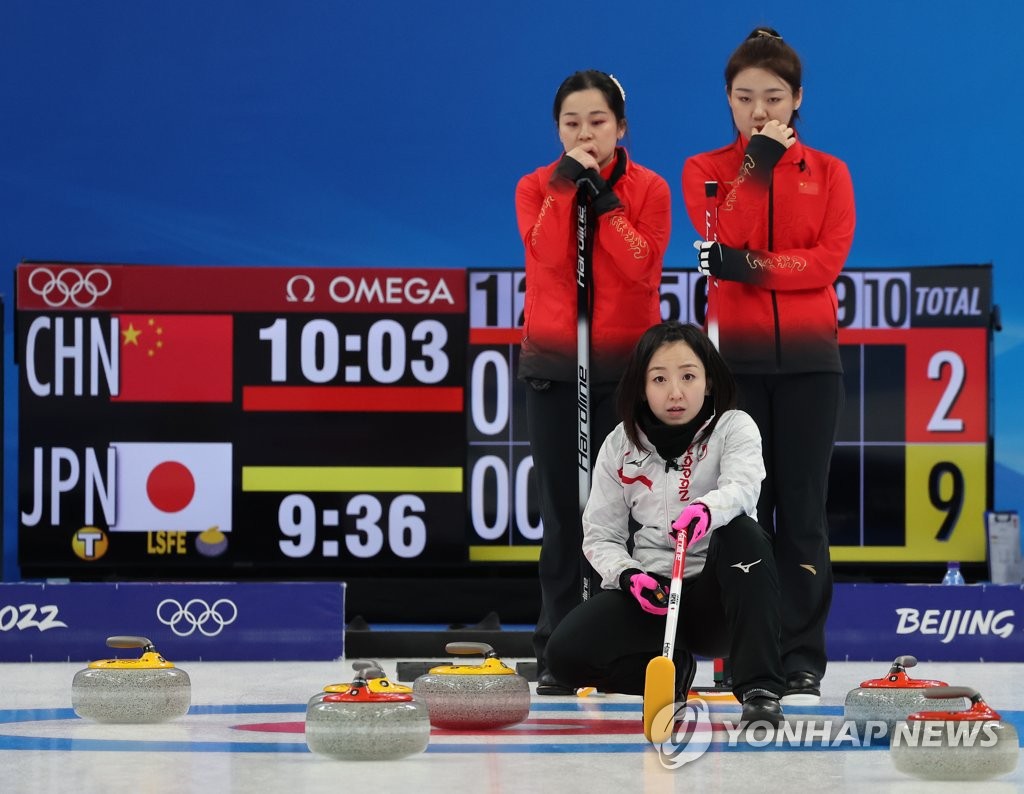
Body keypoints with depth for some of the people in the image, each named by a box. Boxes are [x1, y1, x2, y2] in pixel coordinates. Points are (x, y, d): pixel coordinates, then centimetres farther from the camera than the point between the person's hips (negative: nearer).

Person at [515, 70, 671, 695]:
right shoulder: (538, 187, 6)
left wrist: (601, 196, -15)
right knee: (564, 509, -2)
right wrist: (568, 183, -14)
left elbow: (641, 263, -14)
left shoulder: (649, 189, 3)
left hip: (626, 362, -1)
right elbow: (549, 254, -13)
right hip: (554, 365, 1)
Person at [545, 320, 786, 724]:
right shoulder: (620, 446, 3)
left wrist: (707, 509, -51)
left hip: (715, 595, -2)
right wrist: (629, 577, -16)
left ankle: (759, 688, -36)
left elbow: (743, 487, -27)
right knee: (566, 653, -24)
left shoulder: (733, 428, -4)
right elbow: (601, 536, 6)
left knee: (742, 532, -35)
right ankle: (671, 669, 5)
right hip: (649, 590, 2)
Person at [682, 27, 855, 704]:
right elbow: (728, 240, -11)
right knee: (744, 509, -1)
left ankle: (803, 661, 0)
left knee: (804, 511, -2)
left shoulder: (828, 173, 7)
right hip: (736, 357, 0)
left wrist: (752, 266, -19)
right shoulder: (705, 171, 7)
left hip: (809, 359, 0)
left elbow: (829, 259, -7)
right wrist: (759, 161, -12)